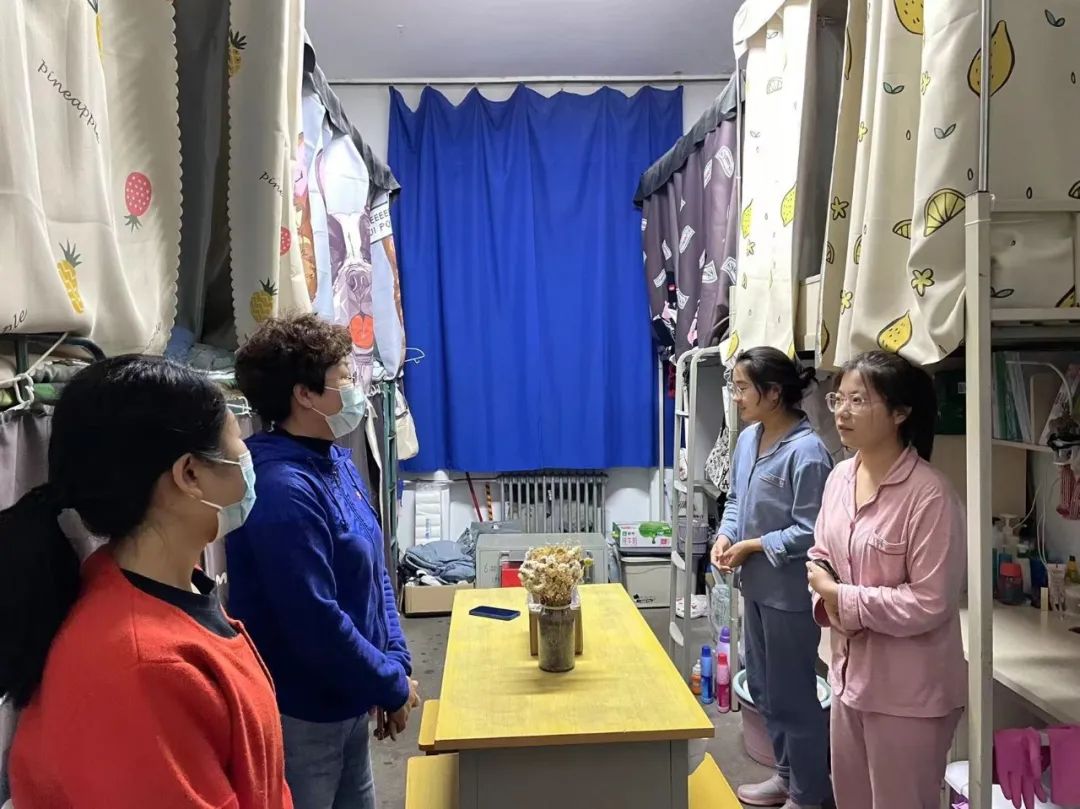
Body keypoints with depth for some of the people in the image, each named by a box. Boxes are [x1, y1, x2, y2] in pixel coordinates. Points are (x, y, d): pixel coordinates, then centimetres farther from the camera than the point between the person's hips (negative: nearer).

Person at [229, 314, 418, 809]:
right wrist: (392, 687, -15)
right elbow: (315, 624, -28)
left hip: (347, 703, 9)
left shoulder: (336, 463, 3)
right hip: (298, 714, -8)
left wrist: (397, 664, 1)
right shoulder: (281, 490, -27)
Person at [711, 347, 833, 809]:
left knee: (792, 694, 7)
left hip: (790, 592, -8)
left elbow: (810, 532, -22)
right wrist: (725, 536, -4)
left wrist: (752, 546, -18)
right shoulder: (748, 438, 3)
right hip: (756, 585, 9)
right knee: (763, 687, 21)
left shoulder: (806, 451, -22)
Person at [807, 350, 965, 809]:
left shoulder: (929, 494, -21)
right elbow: (821, 559, 11)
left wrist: (844, 599, -17)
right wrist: (827, 602, -8)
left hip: (909, 689, -7)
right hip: (851, 672, 7)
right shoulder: (840, 477, 1)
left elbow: (930, 603, -22)